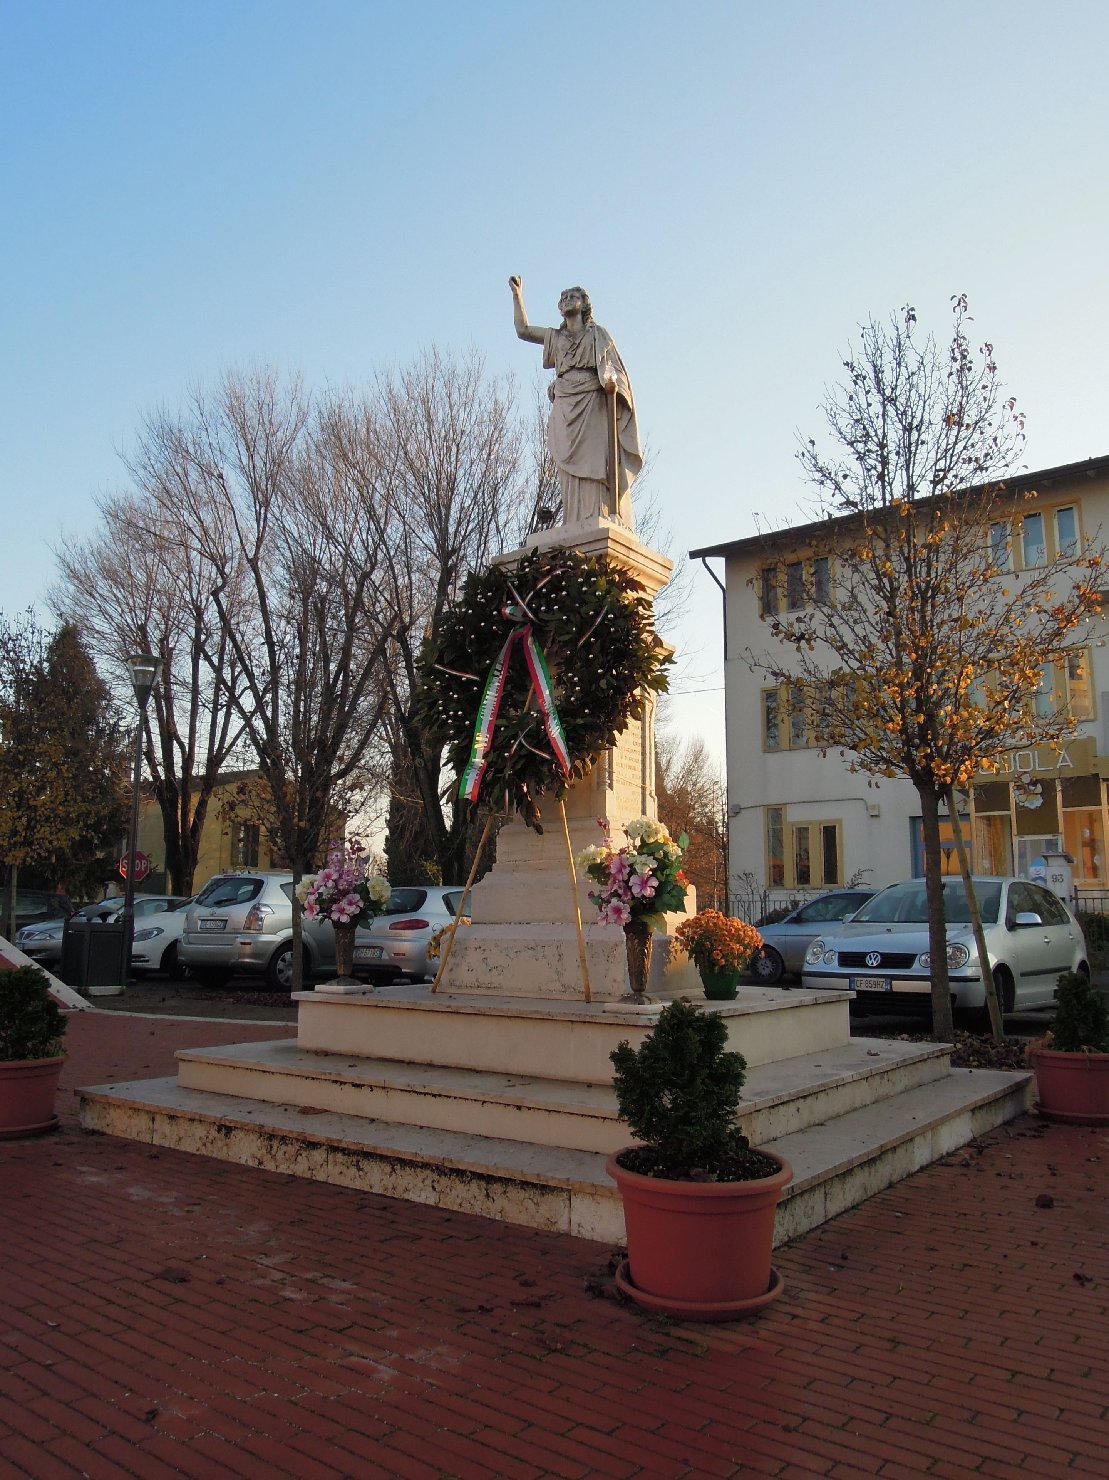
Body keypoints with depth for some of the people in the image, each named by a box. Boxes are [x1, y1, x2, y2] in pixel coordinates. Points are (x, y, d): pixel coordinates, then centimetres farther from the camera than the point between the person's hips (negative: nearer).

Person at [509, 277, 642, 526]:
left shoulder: (597, 334, 15)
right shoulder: (556, 337, 27)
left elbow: (613, 364, 4)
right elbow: (522, 329, 29)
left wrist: (611, 380, -18)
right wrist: (517, 295, 26)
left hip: (592, 405, -3)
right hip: (564, 409, 3)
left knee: (593, 465, -17)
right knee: (571, 470, -9)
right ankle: (577, 527, -16)